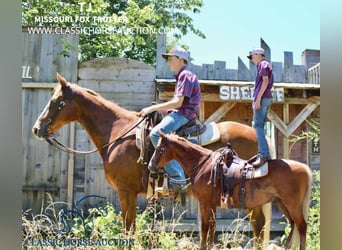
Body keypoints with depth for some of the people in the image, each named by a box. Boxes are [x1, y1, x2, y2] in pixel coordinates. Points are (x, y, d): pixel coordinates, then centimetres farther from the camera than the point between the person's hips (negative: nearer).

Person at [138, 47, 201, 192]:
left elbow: (177, 103, -18)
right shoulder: (181, 76, 24)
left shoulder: (186, 75, -8)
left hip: (184, 114, -11)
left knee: (156, 134, -31)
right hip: (178, 113, 11)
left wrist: (153, 108, -15)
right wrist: (157, 108, 14)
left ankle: (177, 177, -33)